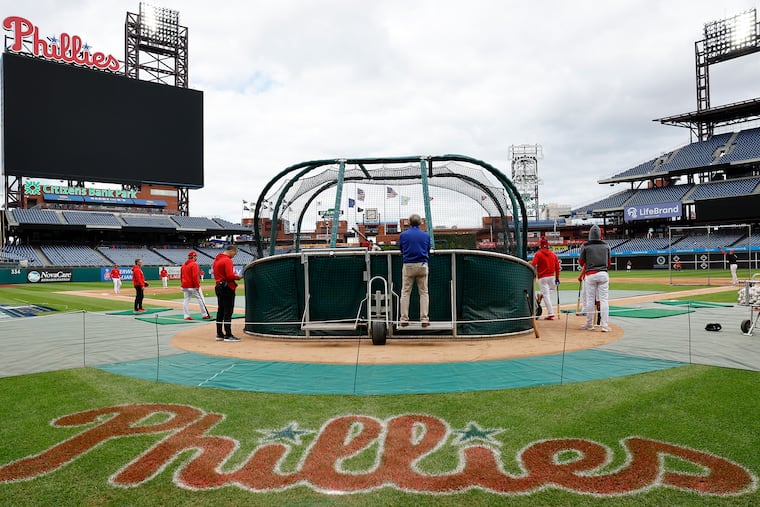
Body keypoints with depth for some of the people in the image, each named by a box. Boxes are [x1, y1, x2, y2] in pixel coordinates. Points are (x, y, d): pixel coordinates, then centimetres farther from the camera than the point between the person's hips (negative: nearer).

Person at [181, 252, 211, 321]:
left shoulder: (183, 265, 13)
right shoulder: (194, 264, -12)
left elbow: (181, 276, 17)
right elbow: (195, 276, -20)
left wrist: (182, 285, 22)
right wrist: (197, 286, -18)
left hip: (185, 286, 8)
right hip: (193, 286, -8)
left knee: (186, 300, 6)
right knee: (200, 299, 0)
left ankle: (186, 316, 5)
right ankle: (205, 315, 3)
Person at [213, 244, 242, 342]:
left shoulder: (216, 260, 15)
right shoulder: (227, 260, -14)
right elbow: (230, 275, -23)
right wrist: (238, 277, -5)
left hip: (218, 287, 10)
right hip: (227, 288, -10)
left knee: (220, 311, 13)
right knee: (228, 312, -7)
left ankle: (219, 334, 18)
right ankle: (228, 335, -6)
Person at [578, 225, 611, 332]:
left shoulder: (585, 246, -1)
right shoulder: (606, 246, 7)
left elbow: (581, 262, 5)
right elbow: (609, 263, 13)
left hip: (590, 275, -2)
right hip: (603, 274, 2)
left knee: (590, 299, 4)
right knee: (604, 300, 2)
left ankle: (589, 324, 13)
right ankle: (605, 325, 0)